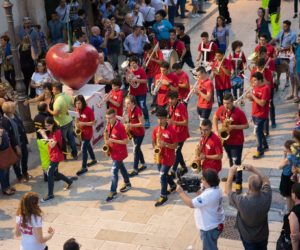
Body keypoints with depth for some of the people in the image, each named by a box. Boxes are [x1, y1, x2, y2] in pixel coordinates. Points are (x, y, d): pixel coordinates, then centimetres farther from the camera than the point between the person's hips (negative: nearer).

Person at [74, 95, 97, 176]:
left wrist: (83, 123, -28)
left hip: (88, 132, -7)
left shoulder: (89, 110, -22)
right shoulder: (77, 110, -2)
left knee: (83, 149, -5)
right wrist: (77, 125, -8)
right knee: (88, 146, 23)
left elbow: (93, 123, -18)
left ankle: (84, 168, 4)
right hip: (81, 131, 7)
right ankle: (94, 160, 44)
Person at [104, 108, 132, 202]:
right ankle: (127, 184, 42)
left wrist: (113, 140, -27)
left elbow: (126, 141, -23)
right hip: (113, 151, 8)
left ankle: (113, 192, 5)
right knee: (121, 167, 23)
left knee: (114, 171, -5)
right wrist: (106, 136, -8)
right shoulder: (109, 125, -2)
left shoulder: (120, 127, -26)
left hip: (119, 152, -8)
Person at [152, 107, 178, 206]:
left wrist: (165, 144, -28)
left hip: (168, 157, -6)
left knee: (162, 176, -6)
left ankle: (163, 196, 8)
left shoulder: (171, 130, -18)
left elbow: (175, 145, -14)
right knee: (163, 174, 20)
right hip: (159, 156, 6)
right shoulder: (156, 129, 0)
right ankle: (173, 185, 47)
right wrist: (156, 147, -9)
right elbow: (153, 141, 11)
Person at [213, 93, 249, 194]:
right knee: (231, 160, 23)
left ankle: (238, 183, 2)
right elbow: (215, 118, 11)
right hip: (225, 140, 5)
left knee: (236, 162, -4)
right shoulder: (221, 109, -6)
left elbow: (246, 125, -12)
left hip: (237, 142, -5)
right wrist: (216, 131, -3)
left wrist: (233, 127, -25)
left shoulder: (239, 112, -20)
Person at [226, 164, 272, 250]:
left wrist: (231, 172, -11)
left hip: (248, 238, -2)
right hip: (263, 235, 2)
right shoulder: (266, 196, -28)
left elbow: (228, 190, -18)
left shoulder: (241, 201, -38)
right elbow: (266, 181, -6)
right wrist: (253, 169, -10)